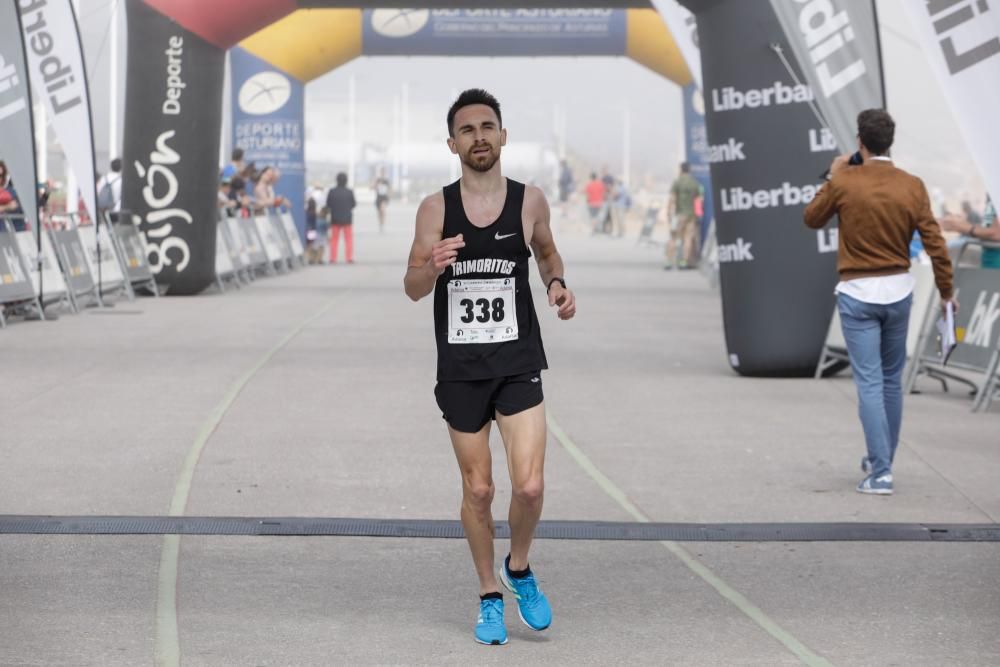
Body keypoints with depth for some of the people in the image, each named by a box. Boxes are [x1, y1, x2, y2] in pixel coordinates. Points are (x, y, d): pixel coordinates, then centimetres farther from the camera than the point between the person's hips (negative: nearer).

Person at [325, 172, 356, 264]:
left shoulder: (332, 192, -9)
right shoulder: (350, 192, -11)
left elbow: (328, 205, -4)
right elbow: (353, 204, -3)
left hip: (335, 219, 1)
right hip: (347, 218, -1)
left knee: (334, 239, 9)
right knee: (349, 239, 8)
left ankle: (333, 258, 6)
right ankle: (350, 258, 2)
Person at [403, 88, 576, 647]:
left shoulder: (530, 201, -1)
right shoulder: (436, 208, -3)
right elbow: (413, 289, 0)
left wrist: (557, 283, -4)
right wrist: (432, 266, -23)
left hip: (519, 364, 0)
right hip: (460, 367, 0)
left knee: (530, 487, -10)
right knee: (478, 490, 8)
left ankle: (519, 569, 19)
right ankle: (490, 596, 26)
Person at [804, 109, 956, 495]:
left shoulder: (844, 182, -11)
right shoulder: (912, 187, -5)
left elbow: (812, 220, 6)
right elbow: (935, 244, -4)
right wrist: (946, 292, 6)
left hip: (858, 293, -3)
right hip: (899, 291, 3)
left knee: (869, 383, -3)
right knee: (892, 380, 18)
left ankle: (880, 473, -9)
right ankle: (881, 461, 29)